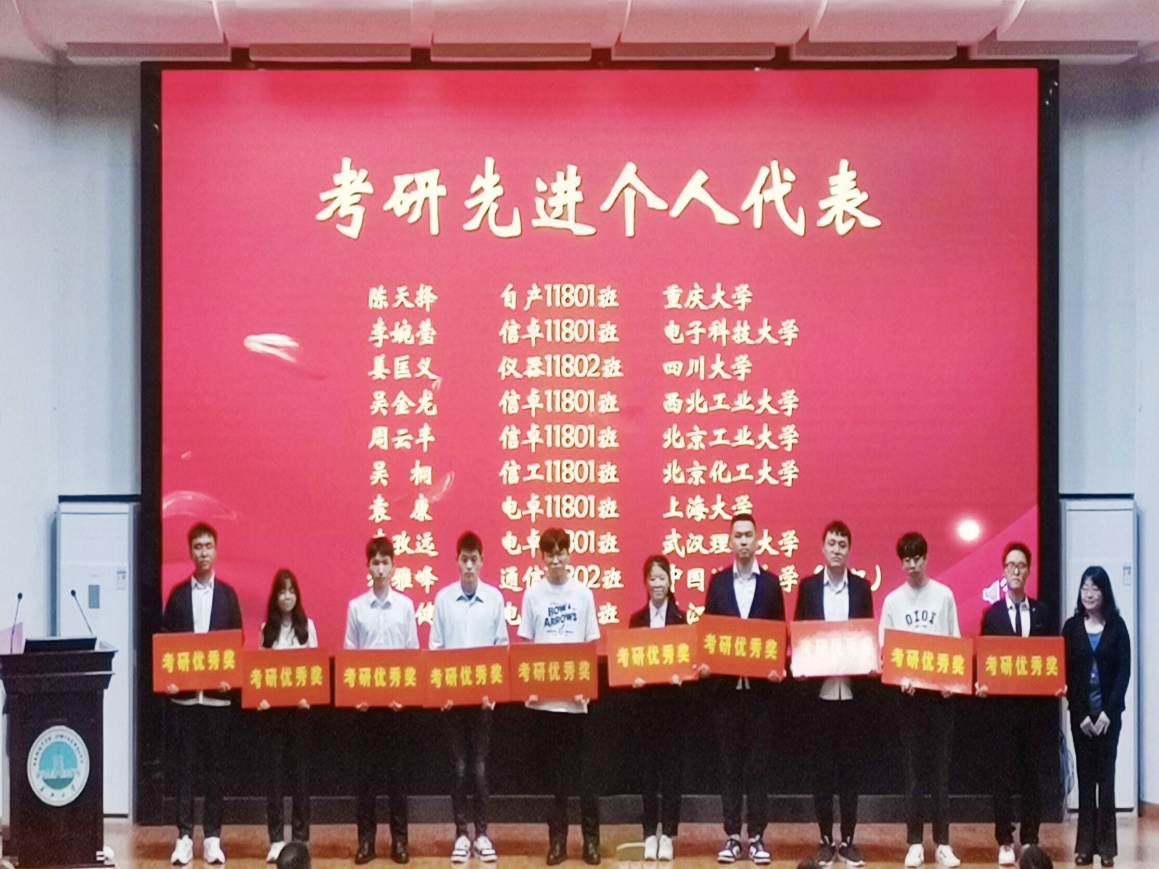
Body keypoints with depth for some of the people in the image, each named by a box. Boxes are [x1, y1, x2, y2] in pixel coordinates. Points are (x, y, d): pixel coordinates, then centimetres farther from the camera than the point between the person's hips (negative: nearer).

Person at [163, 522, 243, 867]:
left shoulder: (227, 594, 6)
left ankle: (213, 837, 9)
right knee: (184, 764, 2)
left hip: (217, 693, 0)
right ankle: (184, 836, 5)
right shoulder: (178, 593, 5)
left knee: (215, 765, 4)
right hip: (184, 692, 0)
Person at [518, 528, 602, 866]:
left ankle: (591, 838, 9)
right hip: (544, 695, 1)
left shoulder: (583, 593, 2)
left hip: (577, 695, -1)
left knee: (583, 768, 2)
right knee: (554, 769, 7)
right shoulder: (533, 594, 3)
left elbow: (592, 645, 4)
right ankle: (557, 838, 12)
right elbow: (525, 645, 5)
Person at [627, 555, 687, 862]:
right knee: (647, 765, 4)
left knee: (672, 765, 2)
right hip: (645, 698, 1)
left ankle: (668, 834, 7)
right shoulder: (636, 619, 6)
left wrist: (681, 674, -22)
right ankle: (650, 833, 10)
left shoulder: (680, 618, 2)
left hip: (672, 698, -1)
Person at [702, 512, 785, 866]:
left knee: (758, 762, 2)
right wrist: (704, 663, -10)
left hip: (760, 684, -1)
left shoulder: (771, 583, 4)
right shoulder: (718, 581, 7)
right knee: (729, 761, 4)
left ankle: (757, 837, 6)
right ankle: (732, 836, 8)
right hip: (725, 684, 1)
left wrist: (778, 667, -12)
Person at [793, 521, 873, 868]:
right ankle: (826, 840, 10)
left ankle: (847, 840, 11)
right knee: (822, 768, 4)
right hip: (819, 690, -1)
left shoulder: (862, 587, 6)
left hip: (852, 690, 1)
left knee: (851, 767, 5)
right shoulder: (808, 587, 4)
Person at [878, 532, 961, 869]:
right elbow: (885, 648, 4)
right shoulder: (893, 600, 4)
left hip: (940, 689, 0)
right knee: (912, 768, 3)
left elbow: (956, 642, 4)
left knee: (941, 767, 1)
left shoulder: (944, 595, 3)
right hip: (908, 690, 1)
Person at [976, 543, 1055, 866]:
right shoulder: (992, 614, 2)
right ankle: (1005, 842, 5)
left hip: (1036, 705, 1)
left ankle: (1030, 840, 12)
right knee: (1003, 774, 1)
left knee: (1032, 773, 7)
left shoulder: (1042, 613, 7)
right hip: (1003, 704, -1)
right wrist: (981, 684, -16)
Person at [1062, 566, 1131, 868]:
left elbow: (1124, 671, -2)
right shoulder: (1072, 627, 3)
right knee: (1085, 776, 3)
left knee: (1105, 775, 1)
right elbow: (1066, 672, 1)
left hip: (1109, 712, -1)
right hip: (1080, 713, 1)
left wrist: (1108, 712, -10)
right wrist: (1081, 714, -7)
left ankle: (1106, 845, 4)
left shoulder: (1117, 626, 1)